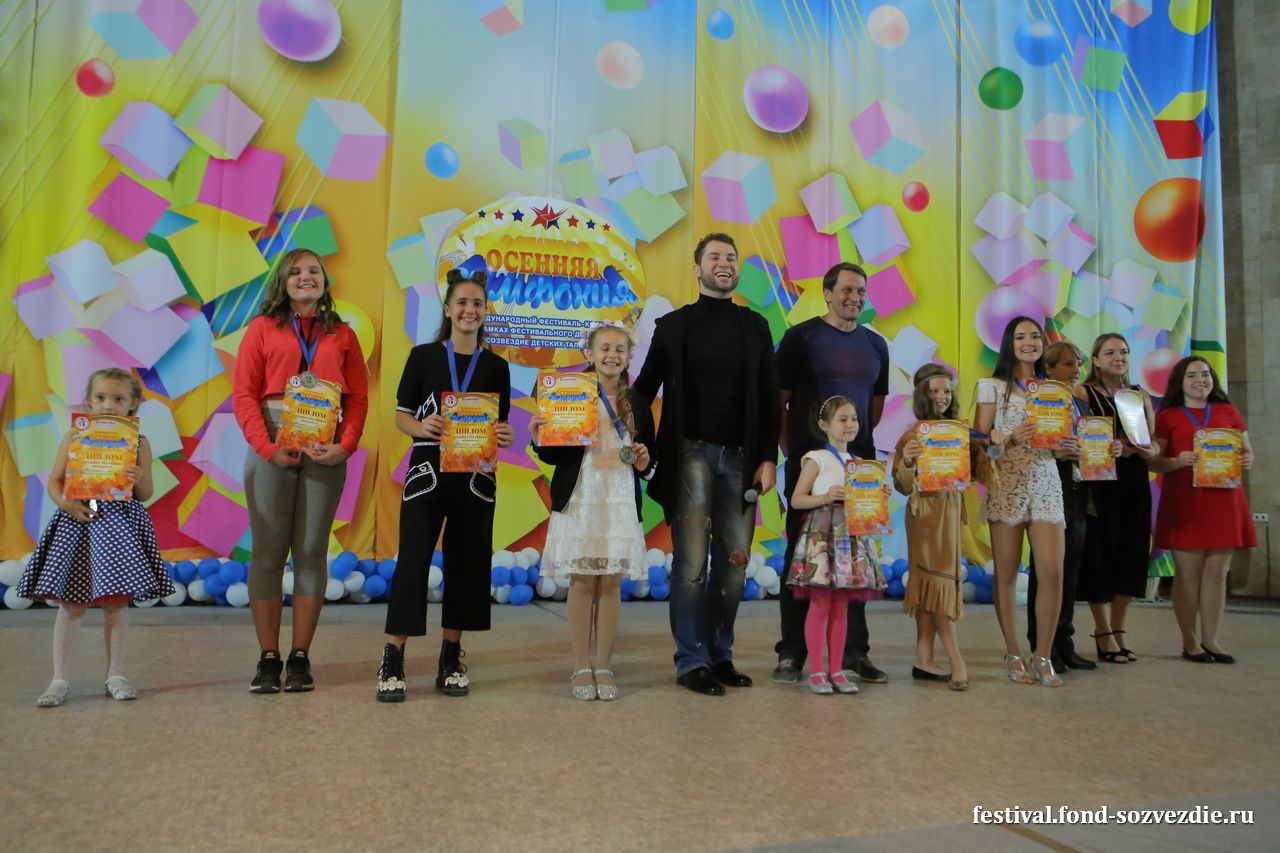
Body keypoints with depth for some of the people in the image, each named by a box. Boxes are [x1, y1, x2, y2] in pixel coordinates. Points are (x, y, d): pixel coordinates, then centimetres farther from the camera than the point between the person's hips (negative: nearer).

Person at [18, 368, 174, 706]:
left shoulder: (138, 442, 4)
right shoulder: (74, 437, 4)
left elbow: (145, 494, 5)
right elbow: (54, 481, 6)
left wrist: (140, 480, -17)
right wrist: (64, 502, -13)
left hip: (120, 523, 0)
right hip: (78, 520, 0)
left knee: (117, 601, 3)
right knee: (70, 603, 2)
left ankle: (115, 675, 15)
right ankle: (59, 679, 11)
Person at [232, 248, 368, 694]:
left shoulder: (342, 335, 12)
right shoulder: (263, 327, 8)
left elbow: (359, 397, 6)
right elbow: (244, 393, 1)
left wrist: (345, 446, -8)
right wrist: (267, 447, -10)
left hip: (326, 450, 1)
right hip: (271, 446, -1)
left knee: (312, 551, 3)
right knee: (268, 551, 1)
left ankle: (300, 658, 10)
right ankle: (268, 658, 9)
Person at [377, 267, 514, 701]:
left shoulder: (496, 367, 9)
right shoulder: (423, 356, 3)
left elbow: (501, 426, 11)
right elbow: (401, 416, 3)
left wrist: (504, 437, -11)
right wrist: (422, 428, -18)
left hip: (475, 476, 2)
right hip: (427, 470, -2)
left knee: (466, 563, 6)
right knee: (412, 560, -6)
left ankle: (451, 657, 18)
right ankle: (392, 658, 2)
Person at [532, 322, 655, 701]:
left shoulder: (638, 403, 9)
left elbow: (648, 455, 16)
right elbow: (555, 454, 0)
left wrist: (644, 463, -6)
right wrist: (540, 441, -20)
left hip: (621, 501, 2)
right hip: (580, 499, -2)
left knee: (611, 584, 6)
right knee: (582, 583, 3)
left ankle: (604, 667, 17)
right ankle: (581, 668, 15)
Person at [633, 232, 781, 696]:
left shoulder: (755, 326, 11)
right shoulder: (673, 325, 5)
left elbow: (769, 398, 9)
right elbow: (645, 389, 5)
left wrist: (768, 459, 1)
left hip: (740, 457, 3)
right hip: (690, 453, -3)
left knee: (735, 561, 5)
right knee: (692, 560, -2)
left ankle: (720, 655, 19)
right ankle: (692, 661, 8)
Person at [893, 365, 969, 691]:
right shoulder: (913, 435, -7)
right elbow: (904, 487, -8)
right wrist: (906, 461, -27)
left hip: (952, 511, 6)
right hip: (926, 512, -6)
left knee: (929, 584, 8)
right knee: (935, 580, -4)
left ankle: (924, 659, 11)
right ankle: (956, 661, -1)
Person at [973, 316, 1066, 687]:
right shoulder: (994, 386, 4)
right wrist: (1010, 439, -17)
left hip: (1046, 484, 3)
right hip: (1007, 485, -3)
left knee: (1053, 572, -5)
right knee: (1006, 574, 1)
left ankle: (1043, 657, 8)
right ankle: (1013, 655, 14)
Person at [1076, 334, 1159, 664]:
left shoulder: (1141, 396, 13)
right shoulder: (1082, 394, -1)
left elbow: (1155, 442, 14)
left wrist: (1150, 451, -8)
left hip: (1135, 485, 5)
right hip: (1098, 485, -5)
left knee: (1131, 556, 7)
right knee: (1100, 556, -2)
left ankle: (1117, 631, 19)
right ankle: (1104, 635, 10)